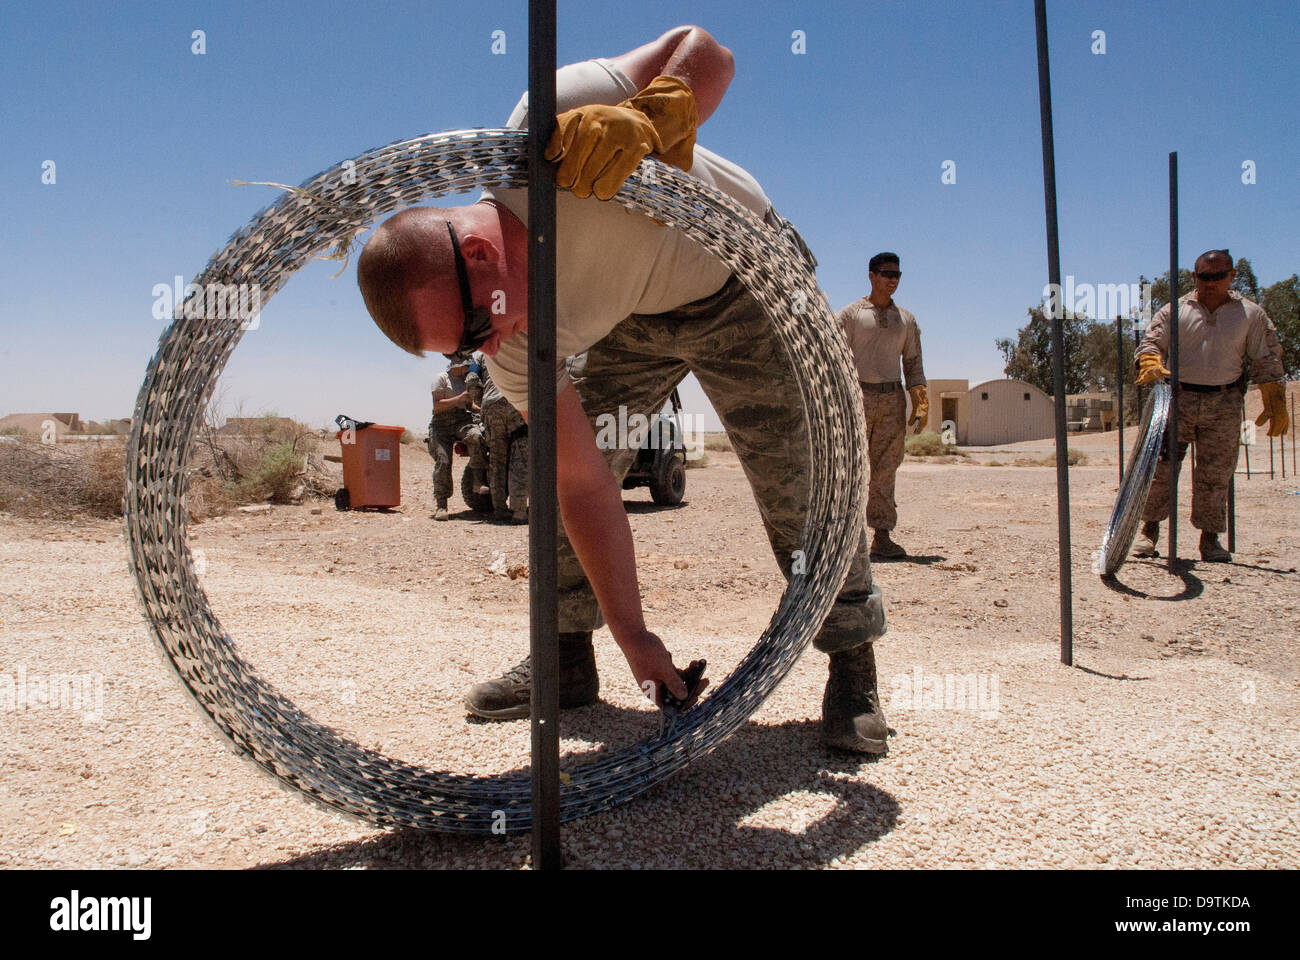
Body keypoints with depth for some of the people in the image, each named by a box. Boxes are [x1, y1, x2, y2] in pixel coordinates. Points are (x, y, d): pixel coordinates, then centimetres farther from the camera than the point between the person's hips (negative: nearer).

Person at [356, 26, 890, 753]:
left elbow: (707, 53, -28)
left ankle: (852, 666, 2)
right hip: (638, 318, 3)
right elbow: (586, 487, -22)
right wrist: (635, 638, -22)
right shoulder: (516, 350, -25)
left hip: (741, 275, -3)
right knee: (564, 468, -6)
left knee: (797, 478, -12)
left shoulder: (552, 122, -36)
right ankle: (567, 656, 10)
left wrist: (645, 119, -52)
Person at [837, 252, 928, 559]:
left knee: (886, 469, 3)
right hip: (859, 395, -4)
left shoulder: (906, 320, 18)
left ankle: (881, 536, 6)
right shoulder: (851, 314, 5)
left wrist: (921, 404, 5)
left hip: (893, 399, 4)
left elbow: (913, 364, 18)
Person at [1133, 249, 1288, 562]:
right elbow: (1150, 343, 4)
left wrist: (1276, 404, 7)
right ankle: (1149, 530, 7)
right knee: (1160, 467, -5)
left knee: (1215, 474, 2)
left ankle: (1210, 537, 12)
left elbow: (1268, 361, 12)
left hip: (1224, 406, 1)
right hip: (1178, 399, 0)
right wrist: (1151, 365, -20)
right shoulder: (1175, 311, 7)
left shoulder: (1251, 314, 10)